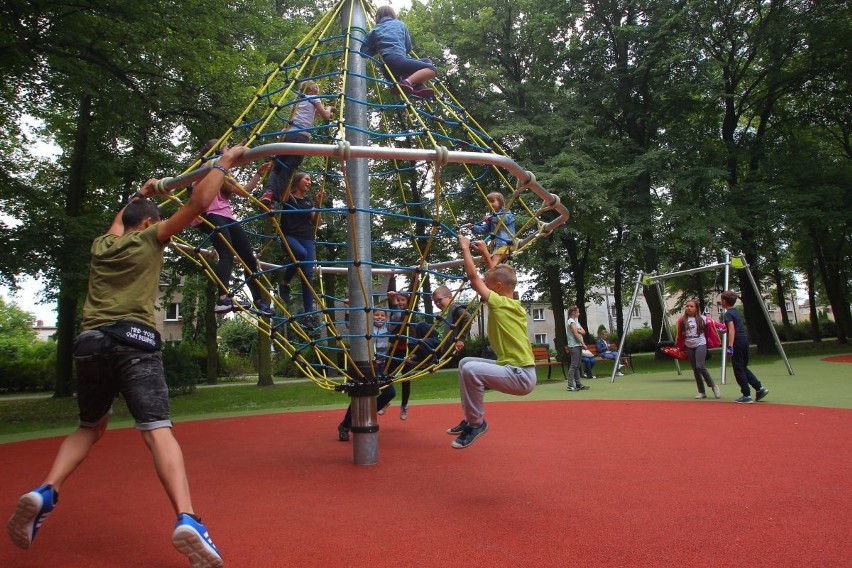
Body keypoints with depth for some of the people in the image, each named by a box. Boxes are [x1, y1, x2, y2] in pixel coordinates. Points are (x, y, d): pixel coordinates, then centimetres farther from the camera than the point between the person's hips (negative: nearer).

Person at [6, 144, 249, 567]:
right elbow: (197, 204, 5)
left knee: (90, 428, 24)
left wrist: (139, 195, 63)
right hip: (134, 342, -5)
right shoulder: (149, 238, 11)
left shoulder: (102, 245, 24)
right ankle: (186, 519, -31)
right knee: (158, 431, -16)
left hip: (90, 342, 5)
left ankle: (44, 492, 2)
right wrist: (224, 163, 15)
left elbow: (118, 222, 48)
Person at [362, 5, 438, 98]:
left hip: (387, 68, 5)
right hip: (397, 60, -5)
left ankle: (418, 86, -5)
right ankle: (406, 82, -28)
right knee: (432, 69, -7)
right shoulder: (399, 24, 19)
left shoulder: (374, 31, 22)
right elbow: (408, 47, 21)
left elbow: (364, 52, 14)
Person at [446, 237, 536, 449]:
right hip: (514, 368, 10)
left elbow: (473, 276, -11)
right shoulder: (514, 304, 9)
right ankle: (471, 418, 20)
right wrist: (485, 253, 29)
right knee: (465, 363, 16)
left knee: (470, 369, -28)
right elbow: (496, 277, 26)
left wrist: (465, 247, 0)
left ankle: (476, 422, -9)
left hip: (521, 376, -10)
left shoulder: (500, 303, -14)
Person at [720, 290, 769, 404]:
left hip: (737, 343, -8)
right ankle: (760, 388, 13)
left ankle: (747, 396, 3)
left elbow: (732, 330, -23)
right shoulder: (737, 312, 16)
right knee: (743, 368, 19)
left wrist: (730, 346, -29)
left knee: (738, 370, 0)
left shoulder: (728, 314, -10)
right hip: (745, 340, 8)